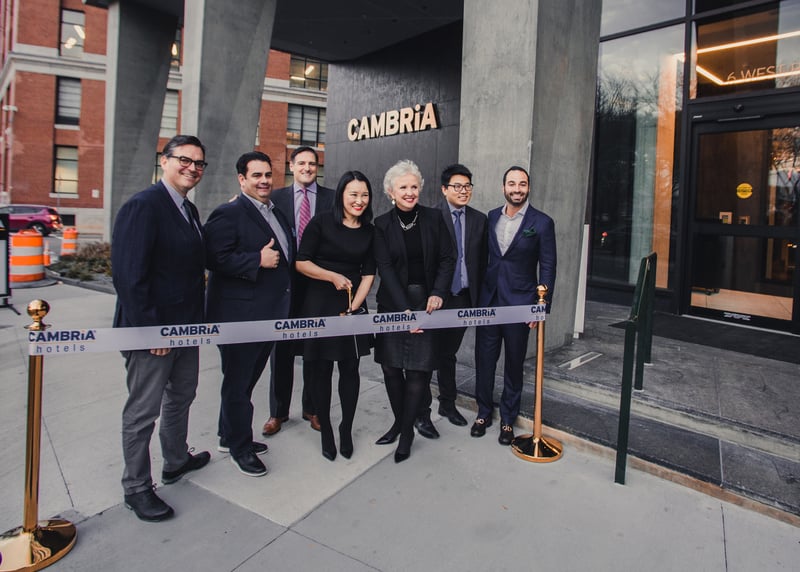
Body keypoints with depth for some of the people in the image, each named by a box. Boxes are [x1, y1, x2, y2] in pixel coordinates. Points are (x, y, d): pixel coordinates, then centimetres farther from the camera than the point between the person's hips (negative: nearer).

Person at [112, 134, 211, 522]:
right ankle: (136, 488, 26)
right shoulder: (142, 206, -17)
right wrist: (150, 329, -22)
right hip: (153, 331, -9)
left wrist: (197, 318, 9)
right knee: (143, 411, 7)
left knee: (181, 396, 24)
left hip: (186, 326, 9)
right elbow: (129, 276, -23)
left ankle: (176, 461, 45)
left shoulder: (189, 210, 10)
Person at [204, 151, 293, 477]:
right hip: (239, 316, -8)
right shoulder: (228, 214, -13)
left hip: (269, 315, 9)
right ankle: (240, 447, 24)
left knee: (247, 379, 20)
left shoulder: (276, 214, 15)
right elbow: (214, 258, -23)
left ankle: (229, 436, 38)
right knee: (238, 382, 7)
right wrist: (258, 260, -25)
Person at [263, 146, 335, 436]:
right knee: (281, 348, 9)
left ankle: (312, 409, 26)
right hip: (285, 281, 1)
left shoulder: (331, 197, 4)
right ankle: (278, 412, 24)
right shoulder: (277, 197, 6)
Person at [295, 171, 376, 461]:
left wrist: (354, 307, -7)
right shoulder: (321, 223, -4)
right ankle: (325, 431, 22)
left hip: (353, 307, 3)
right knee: (321, 369, 5)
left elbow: (368, 274, 4)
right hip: (319, 306, -2)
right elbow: (301, 263, -4)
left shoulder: (369, 232, 5)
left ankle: (346, 429, 23)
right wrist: (333, 277, -13)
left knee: (350, 369, 4)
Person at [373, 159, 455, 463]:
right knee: (390, 367, 6)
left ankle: (407, 431, 13)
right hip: (393, 304, 1)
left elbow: (447, 259, 3)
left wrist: (438, 293, -12)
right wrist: (404, 309, -15)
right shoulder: (382, 224, 0)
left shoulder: (433, 218, 3)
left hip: (426, 302, 0)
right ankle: (399, 421, 27)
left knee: (419, 369, -3)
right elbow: (385, 268, -7)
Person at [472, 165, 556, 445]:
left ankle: (507, 419, 26)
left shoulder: (542, 222, -4)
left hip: (519, 304, -3)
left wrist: (541, 306, -9)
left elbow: (547, 267, -4)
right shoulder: (490, 217, 6)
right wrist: (476, 296, 7)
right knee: (484, 360, 9)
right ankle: (484, 412, 28)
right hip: (488, 301, 3)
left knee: (514, 364, 10)